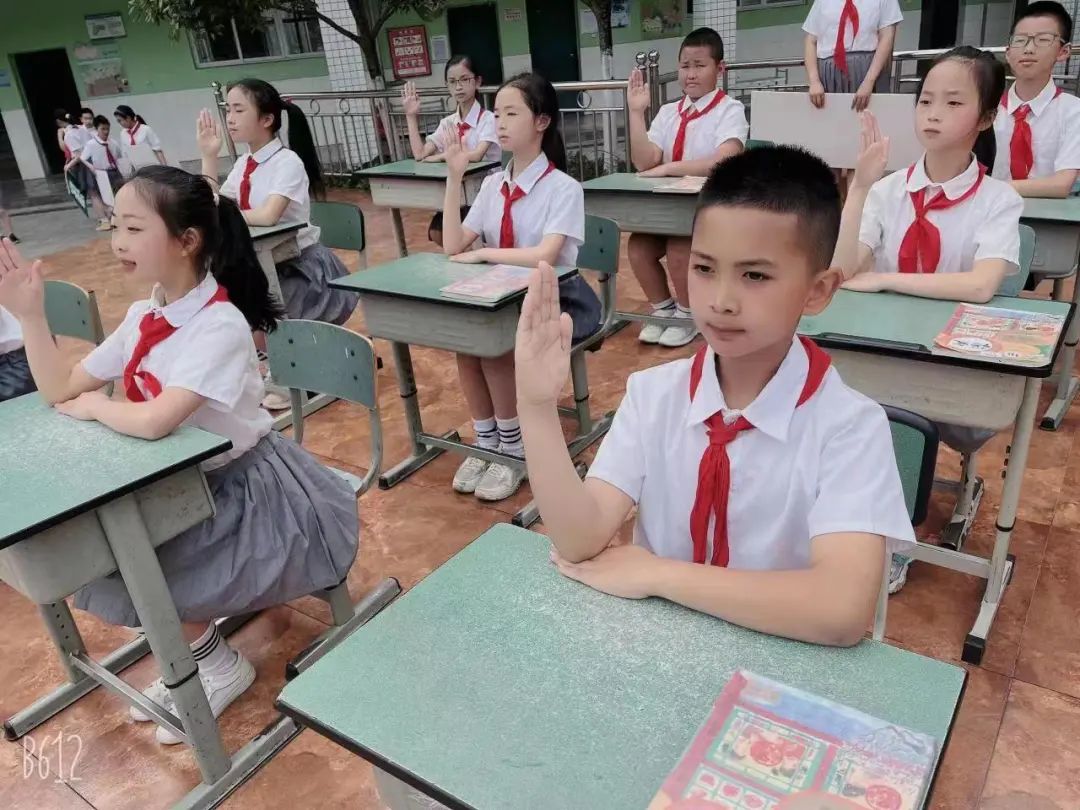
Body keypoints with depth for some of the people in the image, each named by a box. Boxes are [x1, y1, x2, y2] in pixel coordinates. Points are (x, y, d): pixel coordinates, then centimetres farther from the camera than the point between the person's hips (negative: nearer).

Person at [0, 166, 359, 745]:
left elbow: (154, 421, -37)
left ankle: (219, 666, 12)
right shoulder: (143, 317, -1)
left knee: (126, 576, -12)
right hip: (182, 482, 8)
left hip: (244, 487, -8)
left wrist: (96, 406, -16)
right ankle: (191, 651, 18)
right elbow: (60, 391, 3)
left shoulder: (221, 325, -26)